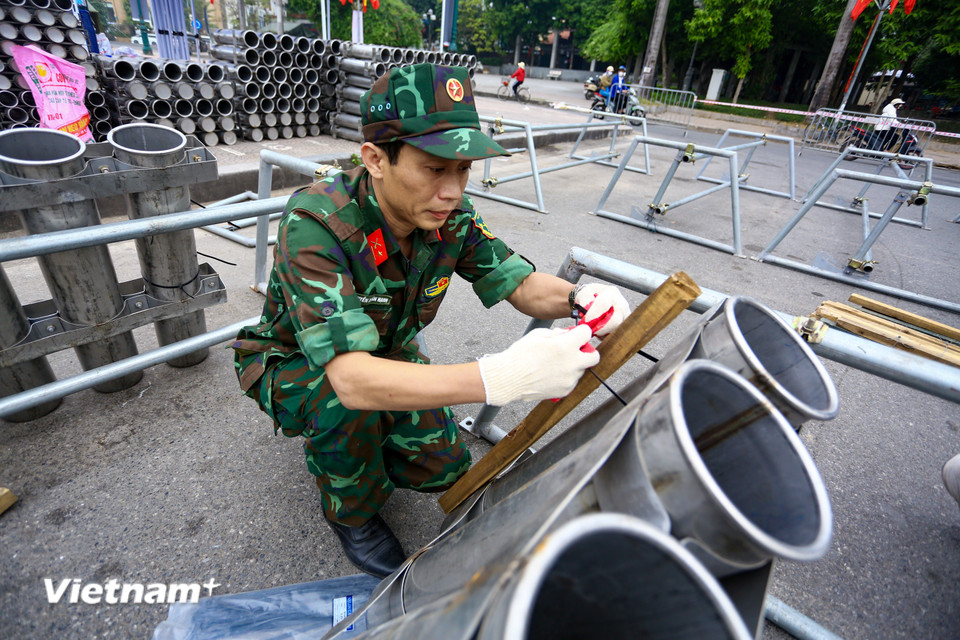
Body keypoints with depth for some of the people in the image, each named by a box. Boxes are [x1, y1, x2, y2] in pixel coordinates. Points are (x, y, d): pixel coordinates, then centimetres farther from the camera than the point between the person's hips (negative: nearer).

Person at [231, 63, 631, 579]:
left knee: (443, 468, -1)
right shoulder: (314, 224, -38)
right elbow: (352, 380, -46)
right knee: (349, 405, -36)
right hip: (294, 363, -4)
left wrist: (579, 297, -36)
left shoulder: (449, 215, -20)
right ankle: (352, 511, -1)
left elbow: (520, 285, -13)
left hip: (385, 352, 5)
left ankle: (345, 443, 26)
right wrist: (497, 378, -57)